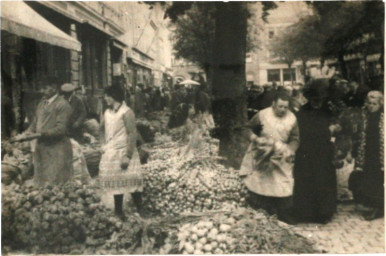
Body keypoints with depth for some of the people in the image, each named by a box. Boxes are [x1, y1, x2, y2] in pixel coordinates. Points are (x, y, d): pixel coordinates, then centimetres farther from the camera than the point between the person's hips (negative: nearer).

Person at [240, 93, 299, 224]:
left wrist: (290, 151, -18)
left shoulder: (292, 119, -10)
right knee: (258, 181, 12)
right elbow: (249, 128, 0)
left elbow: (295, 139, -2)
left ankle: (283, 213, 14)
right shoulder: (262, 115, -14)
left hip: (281, 155, 1)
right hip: (262, 154, 0)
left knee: (283, 186, 0)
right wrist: (255, 138, -16)